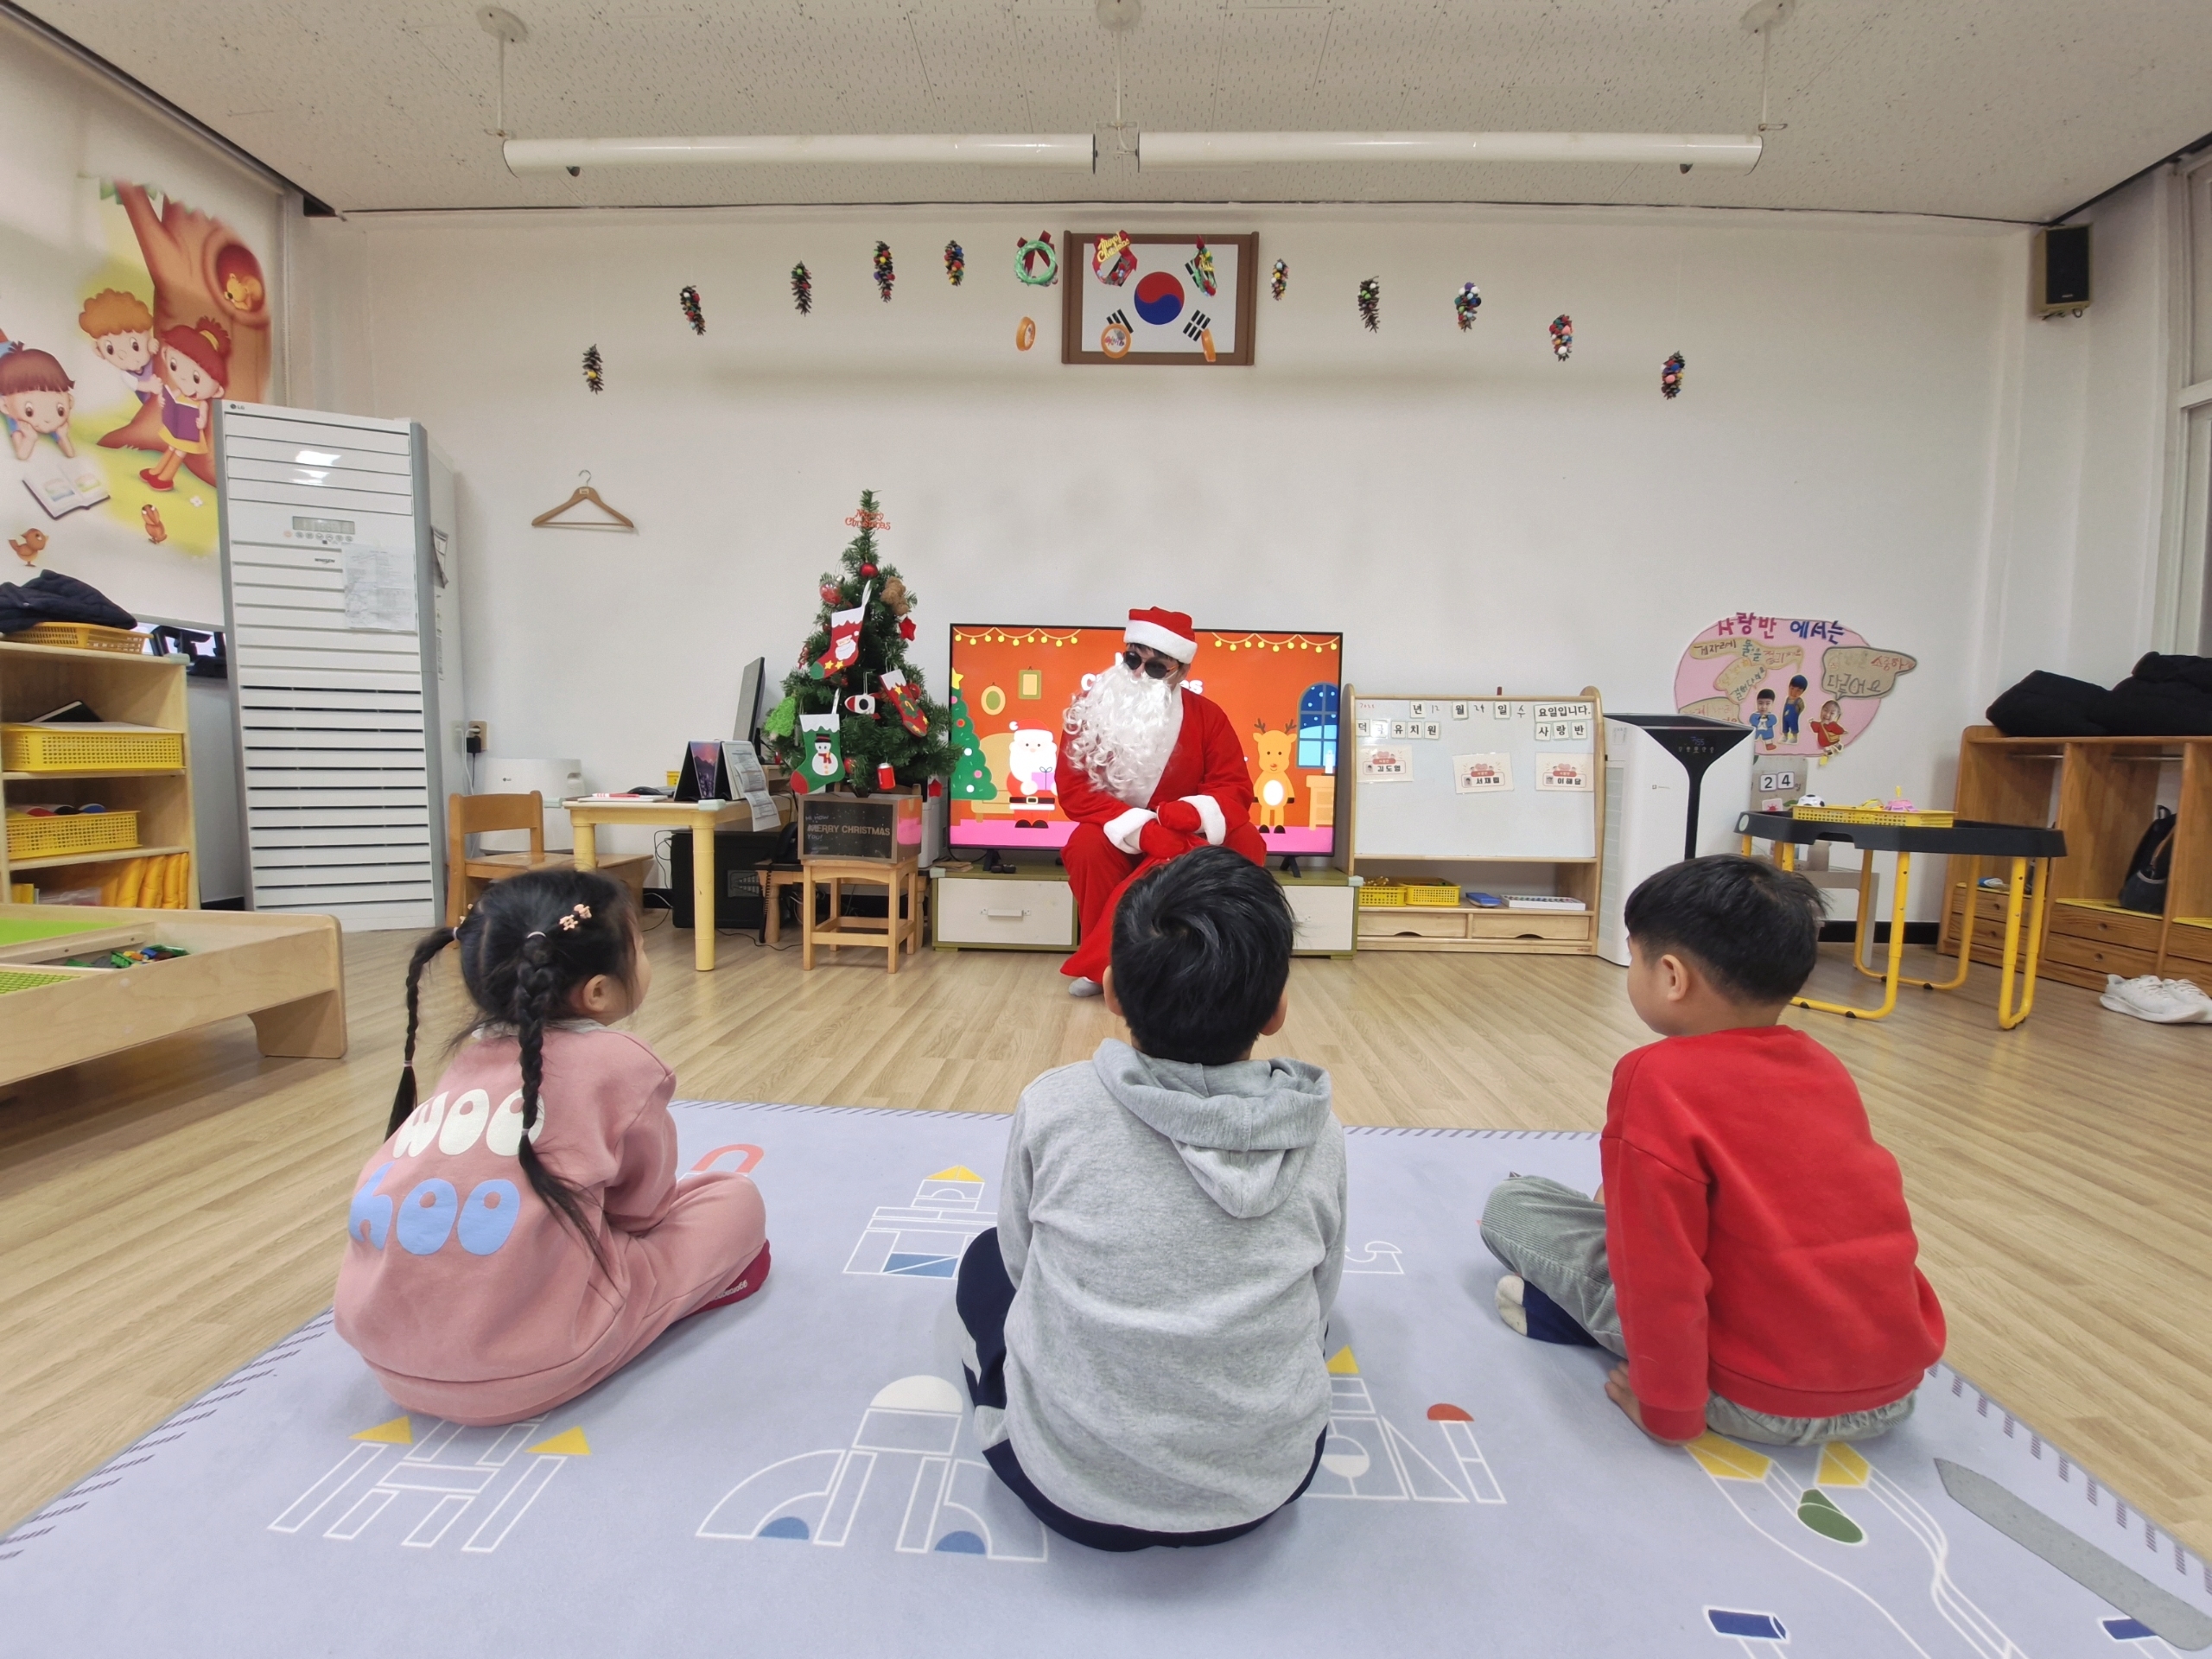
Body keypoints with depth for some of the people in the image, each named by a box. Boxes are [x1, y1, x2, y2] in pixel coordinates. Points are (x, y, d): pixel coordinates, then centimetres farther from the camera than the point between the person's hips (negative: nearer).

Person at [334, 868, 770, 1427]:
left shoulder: (471, 1059, 12)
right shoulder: (621, 1065, -6)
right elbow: (642, 1205, 10)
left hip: (386, 1351, 7)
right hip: (523, 1365, -7)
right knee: (735, 1199, 6)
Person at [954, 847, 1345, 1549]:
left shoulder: (1053, 1106, -18)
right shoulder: (1319, 1137, -12)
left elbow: (1021, 1260, -1)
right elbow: (1317, 1304, 3)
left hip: (1073, 1488, -2)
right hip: (1263, 1484, 3)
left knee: (987, 1258, 22)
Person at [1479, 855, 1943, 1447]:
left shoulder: (1659, 1080, -20)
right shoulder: (1824, 1065, 5)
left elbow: (1663, 1271, -20)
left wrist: (1670, 1411, -5)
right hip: (1895, 1387, 7)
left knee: (1508, 1203, -1)